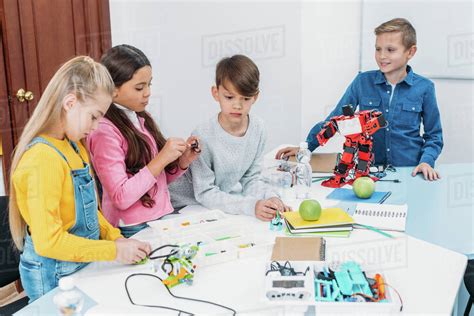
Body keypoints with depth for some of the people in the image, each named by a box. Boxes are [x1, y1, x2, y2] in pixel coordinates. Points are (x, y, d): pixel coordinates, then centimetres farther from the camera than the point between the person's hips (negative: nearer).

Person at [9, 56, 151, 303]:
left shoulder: (74, 147, 5)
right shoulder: (43, 159, -25)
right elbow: (48, 241, -26)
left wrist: (114, 237, -1)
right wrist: (114, 251, -22)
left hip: (81, 264, 8)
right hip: (53, 275, -8)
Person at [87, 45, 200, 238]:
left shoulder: (140, 119, 10)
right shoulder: (104, 131, -12)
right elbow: (121, 198, -16)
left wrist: (182, 161, 0)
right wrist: (162, 159, -17)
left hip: (162, 218, 7)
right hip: (133, 230, -7)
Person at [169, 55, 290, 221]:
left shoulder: (257, 128, -7)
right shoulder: (204, 136, -22)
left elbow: (250, 179, 1)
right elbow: (205, 194, -19)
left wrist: (269, 198, -17)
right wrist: (251, 206, -28)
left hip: (227, 202, 4)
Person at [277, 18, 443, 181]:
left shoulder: (424, 88, -1)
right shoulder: (363, 82, 1)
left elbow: (433, 136, 7)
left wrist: (426, 161, -10)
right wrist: (306, 147, 2)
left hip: (410, 172, 0)